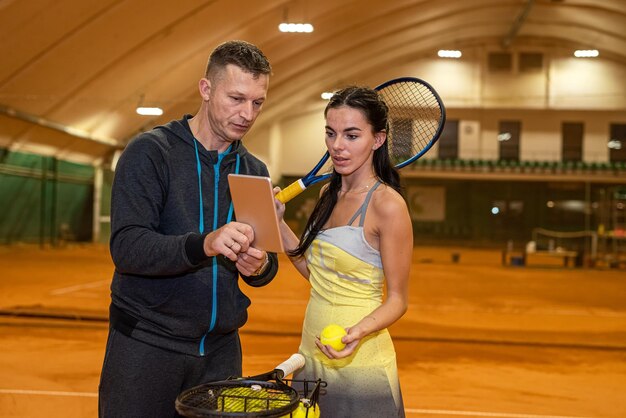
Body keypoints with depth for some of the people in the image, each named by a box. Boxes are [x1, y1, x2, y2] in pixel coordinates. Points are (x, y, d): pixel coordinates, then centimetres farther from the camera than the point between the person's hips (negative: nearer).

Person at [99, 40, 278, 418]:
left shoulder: (255, 171, 9)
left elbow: (267, 266, 11)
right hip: (146, 345, -4)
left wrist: (260, 266, -14)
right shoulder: (151, 152, -8)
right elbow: (126, 247, -19)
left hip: (221, 351, 5)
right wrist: (203, 245, -34)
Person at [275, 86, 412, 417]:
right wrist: (278, 222, 5)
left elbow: (398, 299, -12)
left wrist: (360, 331, -29)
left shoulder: (387, 204, -15)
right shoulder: (328, 194, 7)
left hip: (357, 363, -7)